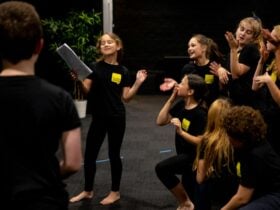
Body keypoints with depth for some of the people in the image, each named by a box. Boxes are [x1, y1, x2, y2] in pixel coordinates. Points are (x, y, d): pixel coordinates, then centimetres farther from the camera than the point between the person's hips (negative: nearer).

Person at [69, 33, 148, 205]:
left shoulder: (123, 71, 0)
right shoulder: (95, 67, 0)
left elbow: (126, 97, 0)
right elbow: (87, 89, -7)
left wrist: (138, 83, -9)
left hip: (116, 118, -1)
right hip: (98, 117, 2)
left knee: (114, 154, 7)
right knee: (90, 154, 6)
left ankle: (115, 192, 22)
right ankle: (88, 191, 24)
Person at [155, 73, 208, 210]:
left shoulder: (200, 113, -22)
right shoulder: (180, 105, 1)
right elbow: (160, 121, -2)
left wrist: (180, 132, -31)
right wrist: (171, 99, -5)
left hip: (194, 157, -9)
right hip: (185, 155, 9)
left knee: (161, 168, -26)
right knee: (191, 196, 19)